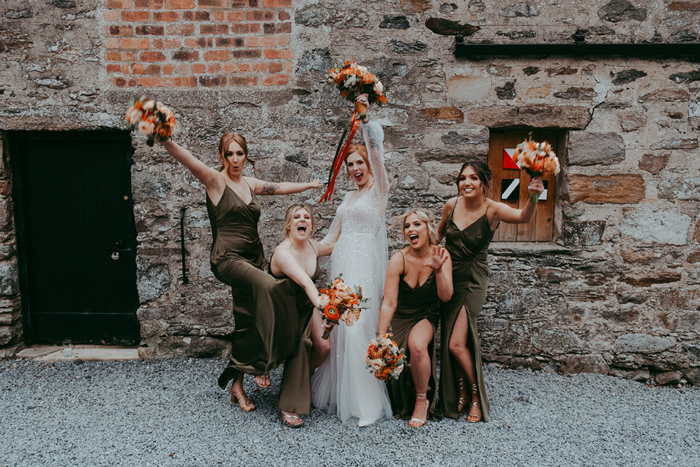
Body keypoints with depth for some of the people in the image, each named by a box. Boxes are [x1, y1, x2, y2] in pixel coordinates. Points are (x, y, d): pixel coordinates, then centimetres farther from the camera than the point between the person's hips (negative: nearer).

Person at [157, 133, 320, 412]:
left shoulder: (250, 184, 15)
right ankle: (262, 362, -18)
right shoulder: (215, 180, -3)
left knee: (246, 324, 7)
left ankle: (237, 385, 21)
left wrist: (310, 185, 41)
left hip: (252, 260, 7)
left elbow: (280, 187, 30)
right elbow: (185, 158, -19)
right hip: (228, 258, -7)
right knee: (270, 287, -31)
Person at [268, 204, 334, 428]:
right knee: (298, 344, -28)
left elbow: (333, 247, 16)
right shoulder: (283, 253, -29)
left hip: (307, 306, 6)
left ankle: (300, 380, 18)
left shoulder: (313, 246, -6)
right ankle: (288, 407, -14)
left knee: (324, 346, -12)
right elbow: (305, 282, -45)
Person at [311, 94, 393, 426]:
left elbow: (376, 148, -14)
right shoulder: (348, 197, 20)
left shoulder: (379, 189, 0)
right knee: (339, 324, 7)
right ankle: (338, 392, 18)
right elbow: (333, 236, 23)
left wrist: (365, 115, -16)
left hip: (365, 264, -7)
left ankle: (369, 402, -4)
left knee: (359, 327, -11)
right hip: (342, 264, 7)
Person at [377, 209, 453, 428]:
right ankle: (403, 404, 17)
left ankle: (422, 401, -9)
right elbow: (389, 303, -18)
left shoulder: (440, 255, -10)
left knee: (417, 345, -33)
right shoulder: (399, 259, -16)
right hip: (400, 318, 1)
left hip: (426, 317, 0)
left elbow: (445, 296, -17)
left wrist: (438, 269, -33)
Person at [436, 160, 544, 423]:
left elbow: (523, 217, -34)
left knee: (457, 343, -11)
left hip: (472, 281, -4)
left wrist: (533, 197, -53)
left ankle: (476, 395, 14)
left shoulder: (492, 210, -14)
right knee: (450, 341, 8)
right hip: (448, 278, 4)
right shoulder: (452, 205, -2)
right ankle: (459, 392, 31)